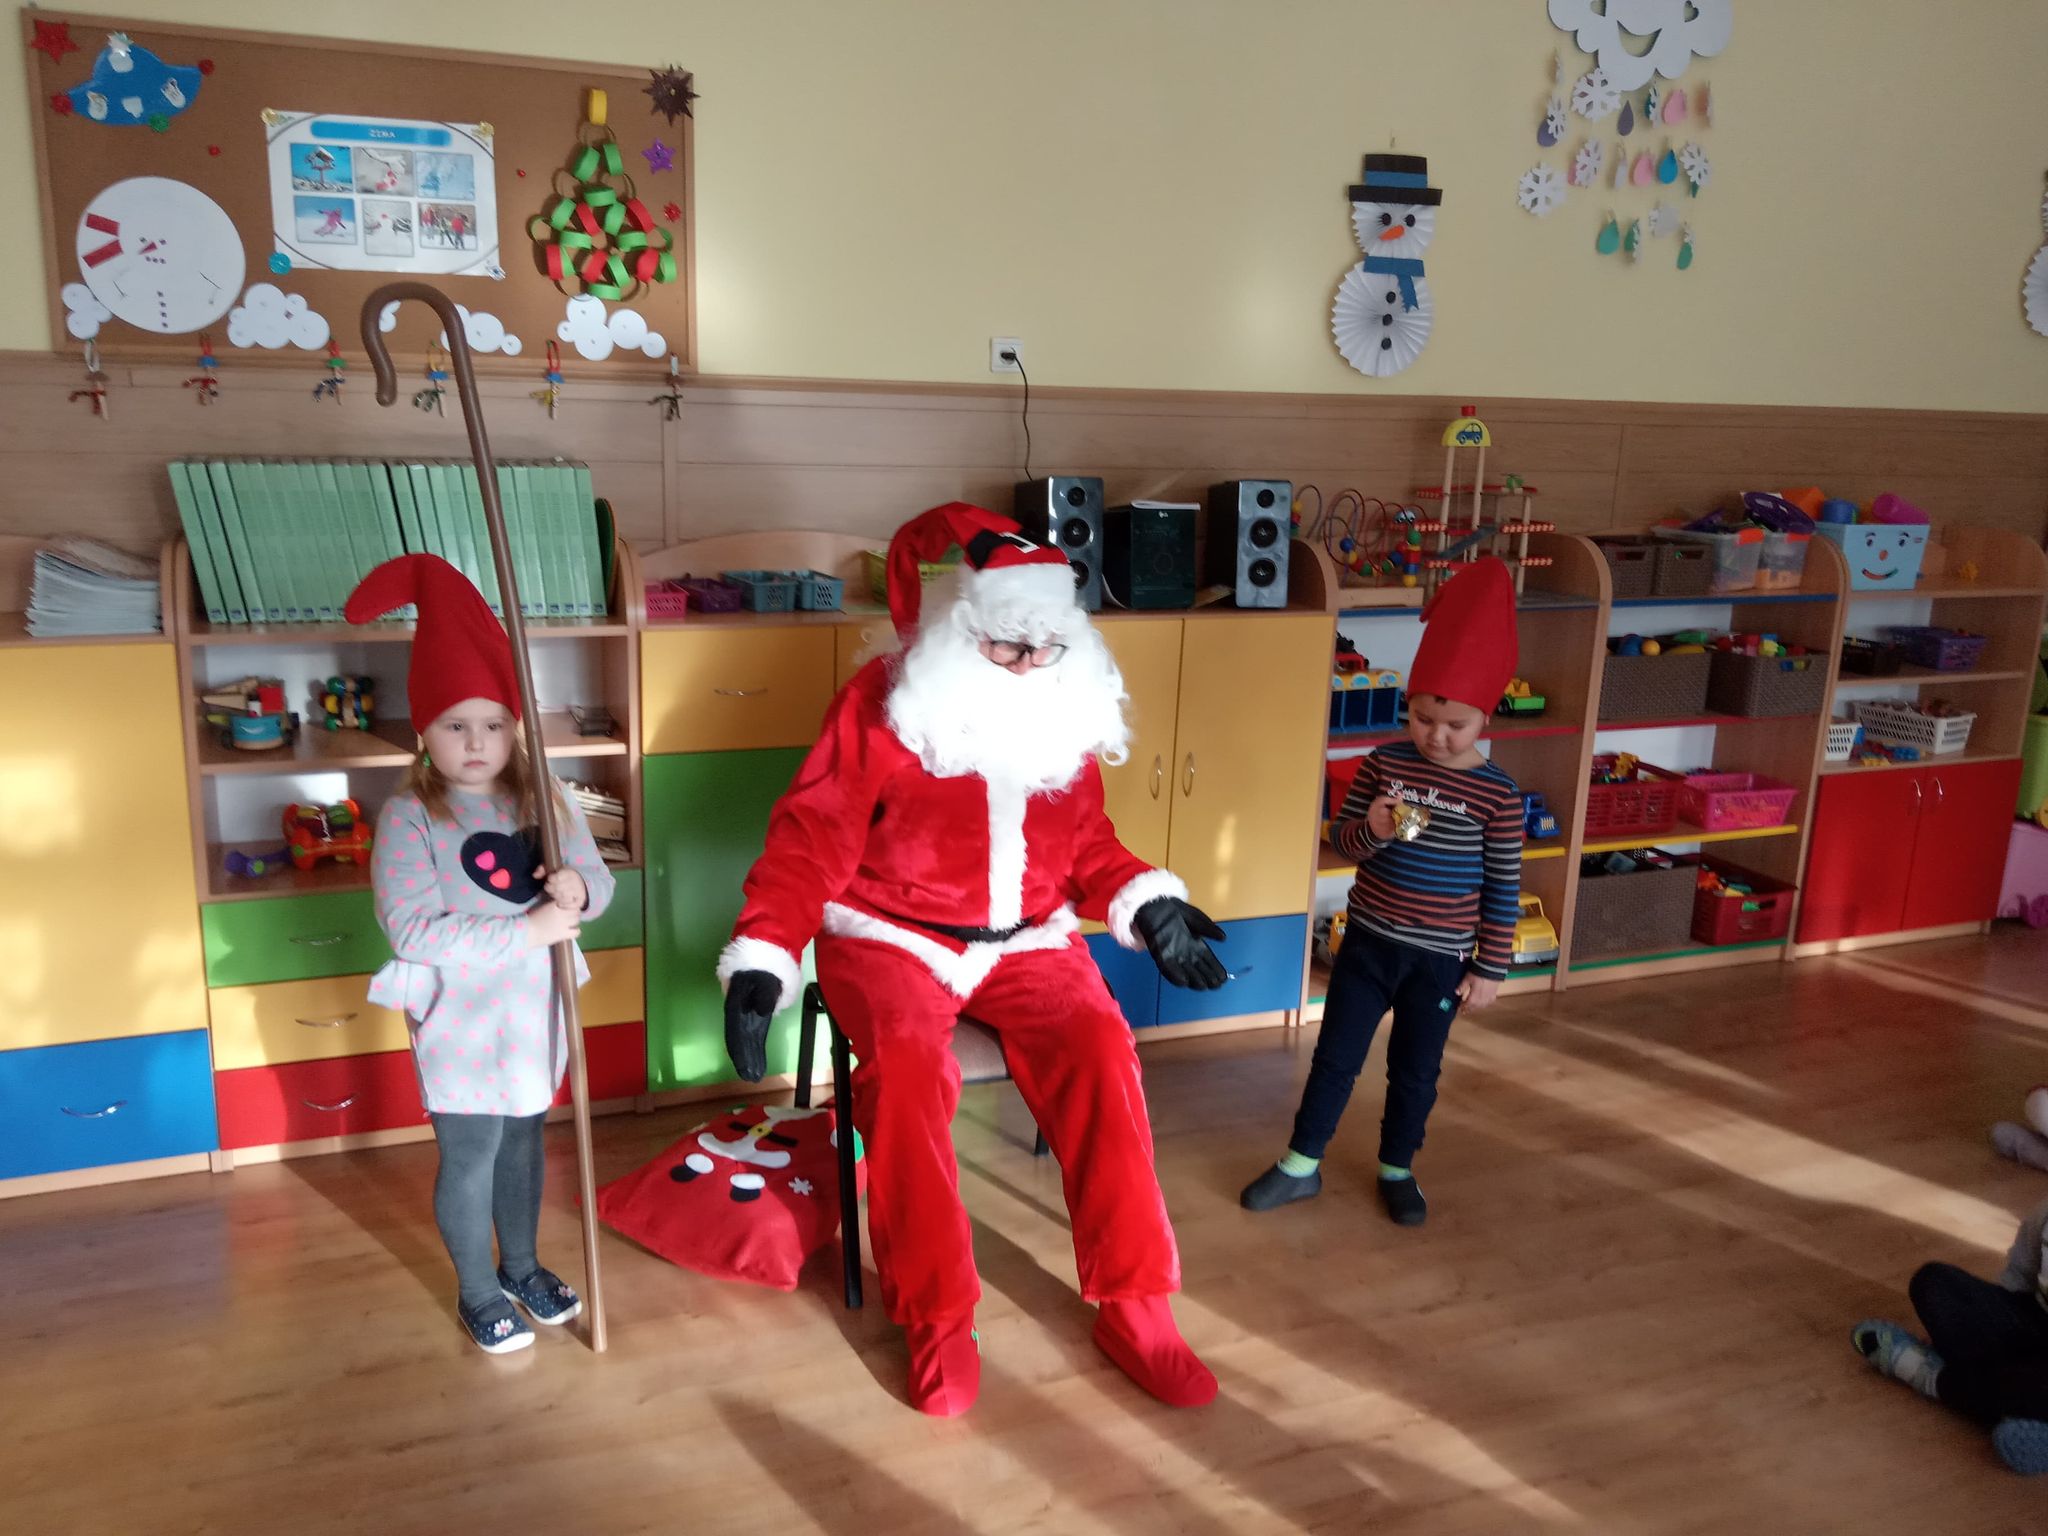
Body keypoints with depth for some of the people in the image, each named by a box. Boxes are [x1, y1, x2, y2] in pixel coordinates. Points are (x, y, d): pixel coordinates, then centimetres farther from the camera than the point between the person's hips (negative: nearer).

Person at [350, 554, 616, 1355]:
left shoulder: (545, 798, -3)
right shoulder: (409, 816, -16)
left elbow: (598, 883, 0)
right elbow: (413, 931, -24)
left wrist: (579, 886, -25)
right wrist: (525, 930, -27)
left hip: (534, 1010, 4)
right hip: (461, 1018, -4)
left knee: (523, 1141, 20)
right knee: (470, 1155, 8)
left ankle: (521, 1266, 40)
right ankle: (477, 1291, 29)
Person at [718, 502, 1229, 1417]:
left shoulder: (1068, 714, 6)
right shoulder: (881, 704, -8)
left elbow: (1086, 845, 15)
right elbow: (809, 841, -9)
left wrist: (1148, 906, -2)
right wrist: (761, 960, -20)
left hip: (1025, 937, 3)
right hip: (891, 934, -3)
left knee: (1100, 1050, -23)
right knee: (907, 1065, -32)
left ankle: (1132, 1304, -9)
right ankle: (936, 1320, -13)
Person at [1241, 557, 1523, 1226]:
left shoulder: (1498, 795, -12)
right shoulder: (1383, 765, -7)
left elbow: (1503, 889, -6)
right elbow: (1341, 838, -1)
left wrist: (1491, 967, -4)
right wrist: (1373, 830, -23)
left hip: (1441, 957, -1)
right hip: (1369, 941, 2)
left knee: (1416, 1071, 15)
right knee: (1335, 1056, 11)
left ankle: (1397, 1170, 36)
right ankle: (1301, 1165, 25)